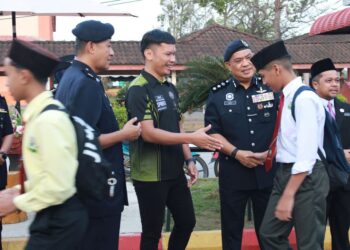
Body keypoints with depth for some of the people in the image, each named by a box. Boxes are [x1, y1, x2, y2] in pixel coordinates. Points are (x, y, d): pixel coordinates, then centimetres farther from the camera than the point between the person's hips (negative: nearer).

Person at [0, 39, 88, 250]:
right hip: (53, 217, 9)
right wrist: (20, 190, 7)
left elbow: (58, 185, -25)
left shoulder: (48, 119, -22)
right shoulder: (39, 114, 6)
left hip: (60, 221, -9)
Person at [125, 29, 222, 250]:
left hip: (175, 172, 8)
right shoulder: (138, 90, -16)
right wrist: (192, 138, -24)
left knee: (187, 222, 16)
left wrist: (189, 160, 8)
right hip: (150, 175, -8)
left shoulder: (170, 88, 10)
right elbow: (149, 133, -23)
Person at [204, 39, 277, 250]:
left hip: (268, 170, 1)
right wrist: (237, 153, -13)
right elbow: (212, 131, -1)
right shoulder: (218, 94, 1)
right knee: (232, 229, 10)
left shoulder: (271, 88, 1)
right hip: (233, 171, 0)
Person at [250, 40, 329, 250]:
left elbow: (307, 155, -23)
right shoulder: (286, 98, 8)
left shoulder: (304, 99, -19)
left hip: (305, 177, -9)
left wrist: (289, 195, -23)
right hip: (284, 173, 9)